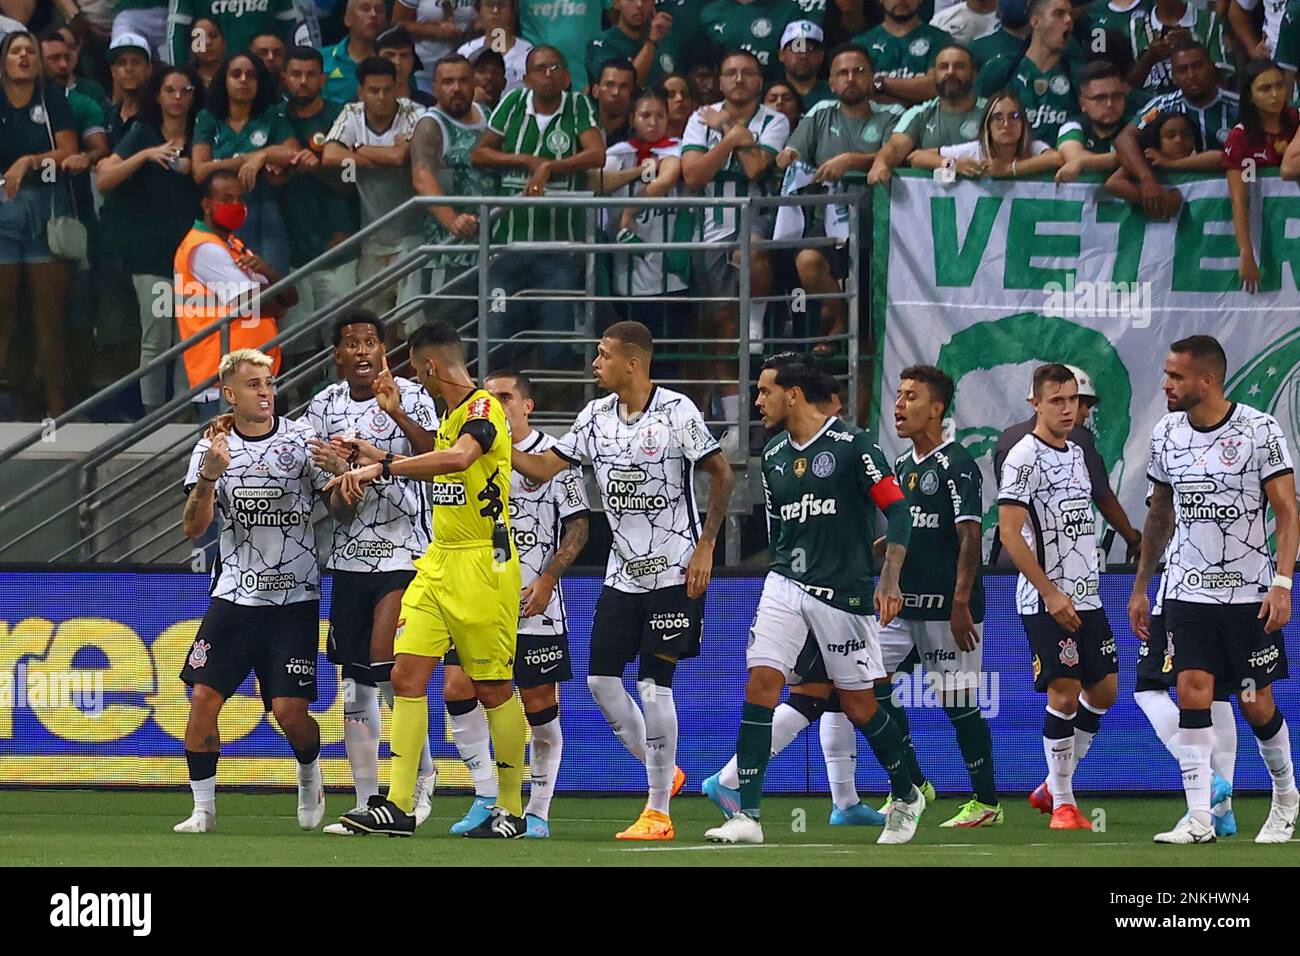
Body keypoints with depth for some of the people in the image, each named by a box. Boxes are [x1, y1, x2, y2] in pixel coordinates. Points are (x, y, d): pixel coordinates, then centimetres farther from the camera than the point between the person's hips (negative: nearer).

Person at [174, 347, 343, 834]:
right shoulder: (212, 449, 4)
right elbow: (194, 528, -3)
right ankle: (203, 809, 4)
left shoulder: (302, 440, -2)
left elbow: (339, 510, -2)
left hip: (294, 600, -2)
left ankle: (310, 774, 23)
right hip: (234, 595, 2)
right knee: (203, 699, -8)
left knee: (290, 710, -9)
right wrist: (209, 478, -21)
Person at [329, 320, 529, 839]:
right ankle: (398, 806, -3)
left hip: (482, 563, -9)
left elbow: (460, 457, -36)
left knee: (493, 689, -1)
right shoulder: (451, 415, 15)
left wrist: (382, 468, -37)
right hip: (438, 562, 9)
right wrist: (377, 457, 28)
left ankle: (511, 810, 10)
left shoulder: (484, 408, -14)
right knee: (407, 675, -2)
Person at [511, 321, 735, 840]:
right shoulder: (596, 416, 6)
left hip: (673, 571, -7)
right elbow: (543, 467, 8)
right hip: (622, 572, 7)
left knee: (654, 684, -9)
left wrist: (705, 546, -9)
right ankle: (662, 772, 22)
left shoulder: (677, 412, -12)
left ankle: (658, 812, -2)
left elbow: (721, 474, -5)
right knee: (601, 679, 3)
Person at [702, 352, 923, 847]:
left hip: (844, 592, -5)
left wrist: (889, 579, -19)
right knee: (760, 684, -12)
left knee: (858, 705, 3)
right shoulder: (773, 456, 10)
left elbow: (897, 511, -10)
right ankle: (746, 815, -14)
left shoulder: (851, 445, -9)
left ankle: (906, 796, 28)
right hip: (784, 585, 5)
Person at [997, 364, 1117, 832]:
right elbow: (1009, 533, -17)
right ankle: (1062, 802, 0)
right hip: (1046, 601, -8)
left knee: (1103, 690, 8)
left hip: (1086, 596, 8)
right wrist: (1051, 593, -19)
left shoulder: (1075, 452, 14)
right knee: (1064, 695, -9)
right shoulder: (1024, 456, -12)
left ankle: (1052, 786, 20)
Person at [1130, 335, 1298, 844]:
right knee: (1192, 695, -9)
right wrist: (1139, 587, 16)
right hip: (1187, 590, 3)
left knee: (1256, 703, 3)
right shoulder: (1166, 433, 5)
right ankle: (1198, 818, -10)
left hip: (1250, 593, -3)